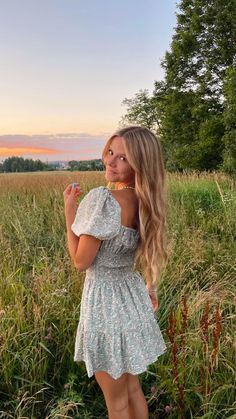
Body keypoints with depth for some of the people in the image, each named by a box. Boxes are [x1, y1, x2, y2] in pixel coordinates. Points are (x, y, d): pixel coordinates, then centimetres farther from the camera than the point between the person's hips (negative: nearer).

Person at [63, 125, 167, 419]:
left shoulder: (102, 199, -26)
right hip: (133, 297, 7)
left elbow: (81, 262, -18)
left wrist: (69, 209, -11)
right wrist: (150, 290, 26)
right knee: (132, 387, 28)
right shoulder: (145, 201, -2)